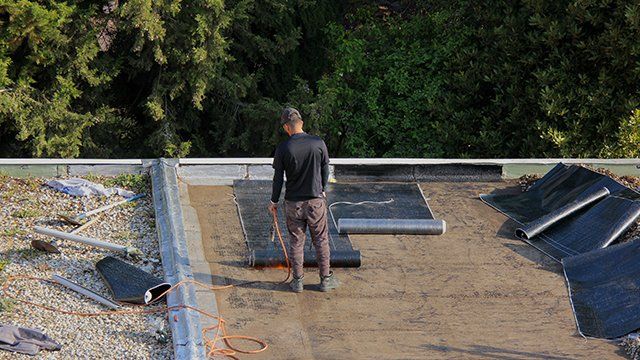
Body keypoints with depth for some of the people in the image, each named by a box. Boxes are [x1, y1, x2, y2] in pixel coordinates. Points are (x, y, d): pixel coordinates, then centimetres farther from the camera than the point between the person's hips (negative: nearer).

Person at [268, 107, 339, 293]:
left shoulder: (283, 149, -10)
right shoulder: (318, 143, -7)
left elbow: (278, 178, -5)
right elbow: (325, 171, 4)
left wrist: (274, 201, 8)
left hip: (293, 202, 0)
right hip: (316, 200, 0)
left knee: (296, 241, 10)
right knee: (321, 239, 11)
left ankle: (298, 280, 15)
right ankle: (325, 279, 16)